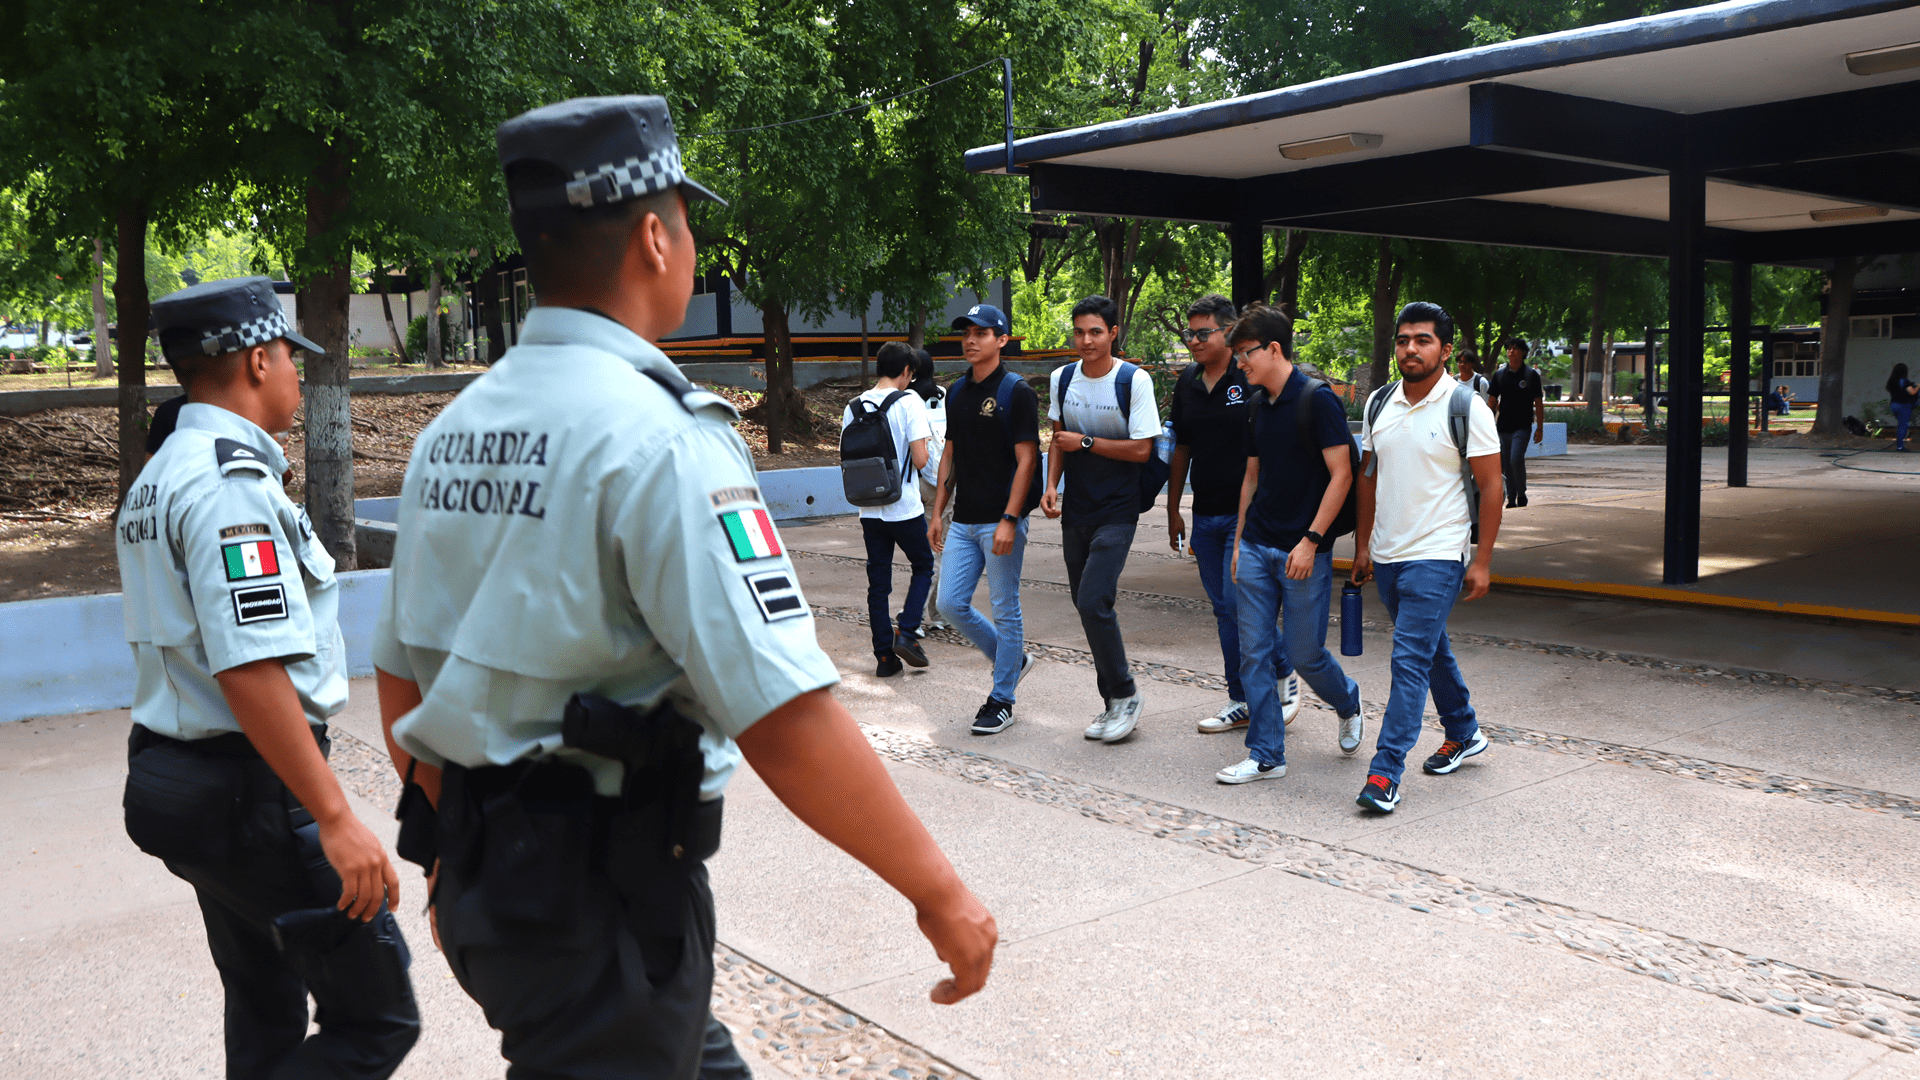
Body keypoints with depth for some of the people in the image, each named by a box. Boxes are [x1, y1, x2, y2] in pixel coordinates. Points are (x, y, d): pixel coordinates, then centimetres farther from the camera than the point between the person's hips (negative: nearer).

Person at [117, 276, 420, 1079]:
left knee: (265, 1010, 21)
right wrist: (336, 820, -26)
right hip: (255, 795, -10)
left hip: (178, 782, 11)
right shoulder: (233, 482, -19)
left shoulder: (157, 480, 14)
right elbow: (251, 670, -27)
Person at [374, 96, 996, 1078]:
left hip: (483, 876, 8)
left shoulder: (451, 428, 6)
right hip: (600, 893, -8)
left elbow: (401, 674, 13)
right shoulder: (660, 435, -20)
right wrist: (940, 893, -16)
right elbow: (783, 716, -25)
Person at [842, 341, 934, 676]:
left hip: (869, 509, 4)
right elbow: (920, 460, -15)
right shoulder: (909, 402, -11)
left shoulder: (853, 407, 4)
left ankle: (885, 655, 11)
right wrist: (923, 449, 6)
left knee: (878, 582, 10)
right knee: (923, 566, 16)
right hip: (905, 507, -4)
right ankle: (906, 633, 1)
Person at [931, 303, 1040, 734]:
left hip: (1001, 520, -7)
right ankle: (1012, 659, 26)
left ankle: (1001, 700, 13)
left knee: (1005, 609, 1)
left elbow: (1026, 460, -12)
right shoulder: (956, 393, 12)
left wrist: (1009, 519, -19)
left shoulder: (1016, 392, -8)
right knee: (950, 604, 5)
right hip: (963, 521, 7)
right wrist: (938, 512, 13)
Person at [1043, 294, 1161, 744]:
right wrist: (1052, 484, 1)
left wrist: (1084, 442, -13)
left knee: (1094, 602, -16)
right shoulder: (1061, 378, 7)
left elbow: (1141, 449, -11)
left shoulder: (1134, 380, -9)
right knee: (1087, 606, 9)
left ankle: (1126, 695, 1)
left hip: (1116, 512, -6)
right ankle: (1113, 703, 21)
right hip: (1075, 512, 6)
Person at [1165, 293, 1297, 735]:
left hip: (1246, 514, -7)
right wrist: (1173, 509, 17)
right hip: (1205, 516, 7)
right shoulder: (1187, 381, 10)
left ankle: (1285, 673, 14)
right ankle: (1241, 702, 19)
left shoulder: (1252, 380, -10)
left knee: (1239, 604, -11)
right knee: (1224, 611, 10)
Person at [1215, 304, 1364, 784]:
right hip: (1257, 547, 7)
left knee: (1305, 654, 2)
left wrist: (1311, 540, -18)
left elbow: (1341, 475, -14)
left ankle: (1348, 704, 33)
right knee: (1253, 653, 3)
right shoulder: (1258, 406, 10)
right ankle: (1266, 755, 11)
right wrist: (1239, 539, 16)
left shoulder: (1318, 399, -12)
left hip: (1304, 551, -6)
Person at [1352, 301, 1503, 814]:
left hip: (1436, 557, -6)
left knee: (1410, 661, -11)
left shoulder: (1466, 407, -9)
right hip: (1387, 556, 6)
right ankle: (1464, 733, 39)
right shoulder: (1379, 403, 7)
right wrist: (1362, 546, 13)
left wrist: (1483, 561, -10)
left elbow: (1491, 486, -7)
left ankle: (1385, 772, -9)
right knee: (1432, 650, 20)